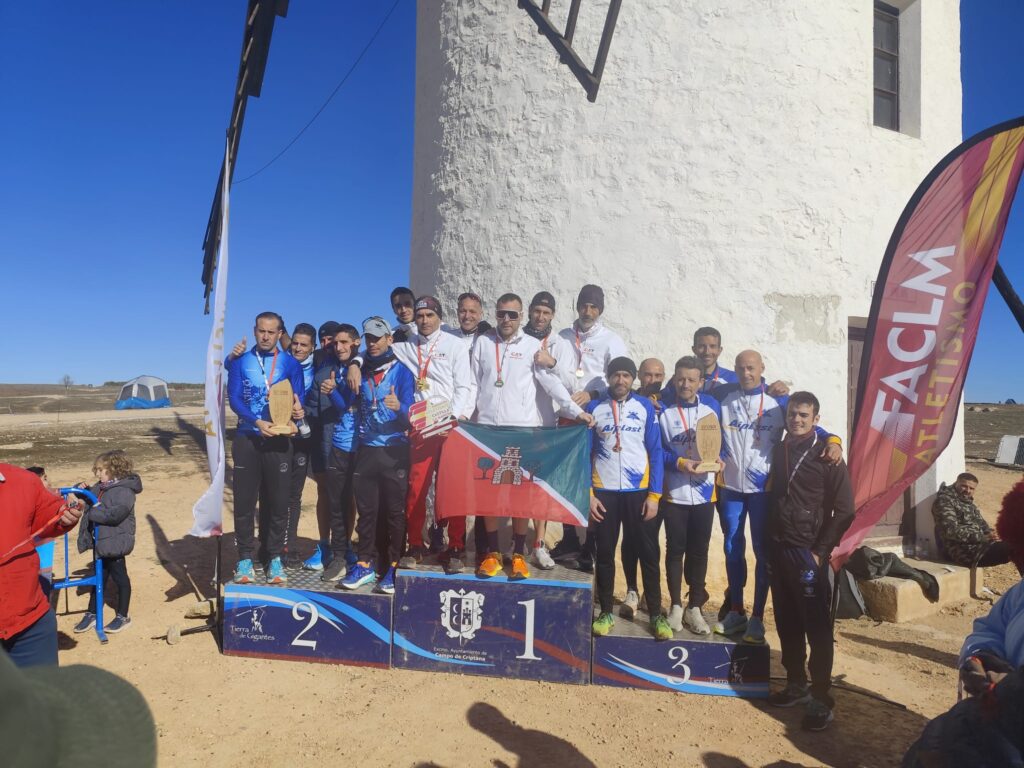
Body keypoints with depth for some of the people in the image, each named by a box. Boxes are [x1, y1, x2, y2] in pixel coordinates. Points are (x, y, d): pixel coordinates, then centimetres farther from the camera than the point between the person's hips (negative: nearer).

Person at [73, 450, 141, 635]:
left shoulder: (124, 491, -20)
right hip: (101, 543, 8)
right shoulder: (100, 488, 6)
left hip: (115, 543, -8)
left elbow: (116, 513, -31)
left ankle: (123, 616, 20)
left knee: (120, 578, 6)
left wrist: (95, 512, -24)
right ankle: (91, 614, 33)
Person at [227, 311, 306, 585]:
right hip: (247, 439, 1)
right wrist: (257, 422, -20)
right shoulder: (239, 361, 4)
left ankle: (275, 557, 17)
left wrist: (297, 411, -23)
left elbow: (298, 400, 1)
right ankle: (245, 558, 17)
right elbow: (234, 397, -5)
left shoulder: (290, 363, 3)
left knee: (278, 501, 4)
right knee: (244, 500, 5)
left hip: (278, 440, 0)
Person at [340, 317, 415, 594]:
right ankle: (365, 564, 18)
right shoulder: (360, 370, 10)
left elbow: (408, 413, -15)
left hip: (394, 451, -4)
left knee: (395, 511, 1)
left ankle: (394, 567, 10)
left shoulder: (401, 372, -5)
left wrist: (398, 407, -36)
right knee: (366, 510, 9)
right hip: (366, 450, 4)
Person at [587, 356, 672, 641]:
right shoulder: (594, 408, 2)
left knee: (649, 553, 5)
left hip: (639, 491, 0)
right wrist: (588, 494, -5)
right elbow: (585, 454, 2)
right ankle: (606, 611, 24)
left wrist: (654, 494, -6)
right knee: (605, 553, 10)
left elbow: (656, 452, 0)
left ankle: (656, 614, 18)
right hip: (604, 492, 1)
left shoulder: (645, 407, 1)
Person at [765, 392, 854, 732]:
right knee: (786, 623, 12)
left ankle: (821, 699, 9)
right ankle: (796, 685, 26)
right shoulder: (778, 450, 8)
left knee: (817, 627, -1)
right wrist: (770, 545, 7)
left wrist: (820, 551, -11)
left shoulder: (827, 457, -6)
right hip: (778, 549, 5)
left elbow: (844, 511, -7)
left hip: (808, 552, -5)